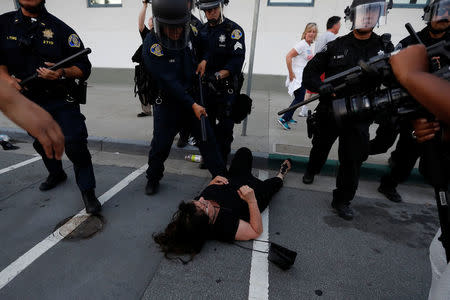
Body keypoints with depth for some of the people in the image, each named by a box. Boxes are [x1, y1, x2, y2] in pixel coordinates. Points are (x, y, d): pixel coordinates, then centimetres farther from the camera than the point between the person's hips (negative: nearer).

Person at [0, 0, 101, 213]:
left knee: (75, 146, -13)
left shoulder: (60, 29, -6)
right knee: (42, 144, 21)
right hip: (29, 101, 5)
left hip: (61, 101, -5)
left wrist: (62, 73, -27)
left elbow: (84, 68, -9)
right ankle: (56, 174, 47)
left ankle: (88, 192, -1)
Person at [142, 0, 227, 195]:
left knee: (207, 136, 5)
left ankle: (220, 174, 19)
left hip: (191, 96, 5)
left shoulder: (188, 34, -2)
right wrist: (192, 105, -26)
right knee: (161, 144, 3)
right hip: (168, 102, -4)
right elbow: (169, 82, -24)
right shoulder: (152, 46, -20)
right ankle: (153, 179, 28)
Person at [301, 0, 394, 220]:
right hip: (328, 112, 0)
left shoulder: (385, 48, 3)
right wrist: (324, 89, -18)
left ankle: (342, 200, 16)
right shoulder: (336, 46, -2)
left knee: (353, 159, 0)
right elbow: (310, 73, -2)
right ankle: (312, 170, 49)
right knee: (320, 147, 19)